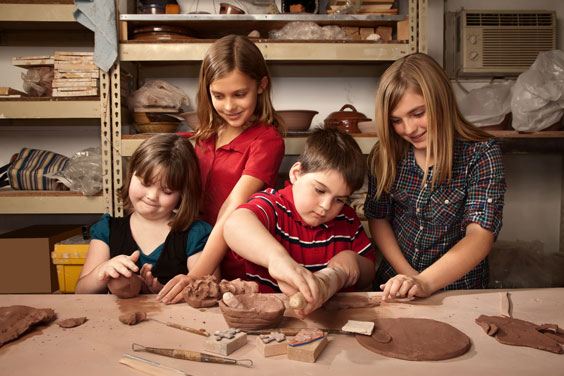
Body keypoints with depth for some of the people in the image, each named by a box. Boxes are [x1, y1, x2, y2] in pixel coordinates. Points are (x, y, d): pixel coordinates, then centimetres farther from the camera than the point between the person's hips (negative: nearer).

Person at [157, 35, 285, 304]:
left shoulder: (267, 140, -12)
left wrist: (197, 275, -27)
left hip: (239, 272, -5)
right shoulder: (207, 134, 9)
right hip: (201, 254, 5)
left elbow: (234, 210, -20)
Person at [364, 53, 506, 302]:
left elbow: (480, 236, -18)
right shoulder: (386, 155, -2)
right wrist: (408, 274, -9)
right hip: (394, 282, 1)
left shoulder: (481, 153, -10)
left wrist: (425, 282, -30)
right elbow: (377, 218, 3)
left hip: (457, 287, -1)